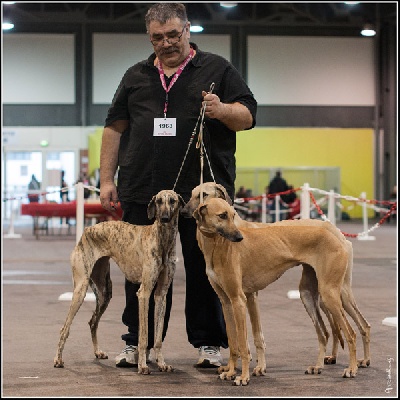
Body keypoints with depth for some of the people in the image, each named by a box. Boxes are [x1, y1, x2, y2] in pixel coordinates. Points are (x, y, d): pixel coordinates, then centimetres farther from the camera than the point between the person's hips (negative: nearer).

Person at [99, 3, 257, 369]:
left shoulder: (217, 70, 7)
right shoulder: (136, 77, 15)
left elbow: (248, 116, 3)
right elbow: (115, 128, 15)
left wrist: (221, 110, -19)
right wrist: (107, 179, 8)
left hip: (203, 189, -2)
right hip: (143, 189, 2)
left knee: (204, 269, 1)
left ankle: (208, 344, 10)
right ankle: (138, 343, 15)